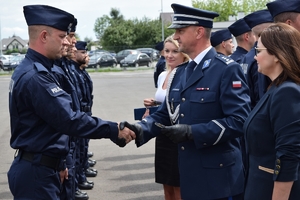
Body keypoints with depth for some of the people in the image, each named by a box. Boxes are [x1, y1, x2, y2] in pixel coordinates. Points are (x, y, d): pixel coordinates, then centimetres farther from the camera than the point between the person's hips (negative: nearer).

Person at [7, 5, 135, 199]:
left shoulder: (32, 70, 12)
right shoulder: (35, 76, -22)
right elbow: (69, 119, -25)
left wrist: (57, 164, 21)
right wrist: (114, 130, -20)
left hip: (40, 167, 10)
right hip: (36, 173, -10)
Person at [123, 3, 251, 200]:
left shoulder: (227, 69, -12)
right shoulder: (181, 73, 13)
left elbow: (239, 120, -20)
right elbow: (165, 114, 14)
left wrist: (192, 132, -23)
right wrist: (141, 128, -6)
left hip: (219, 178, -7)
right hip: (190, 175, 7)